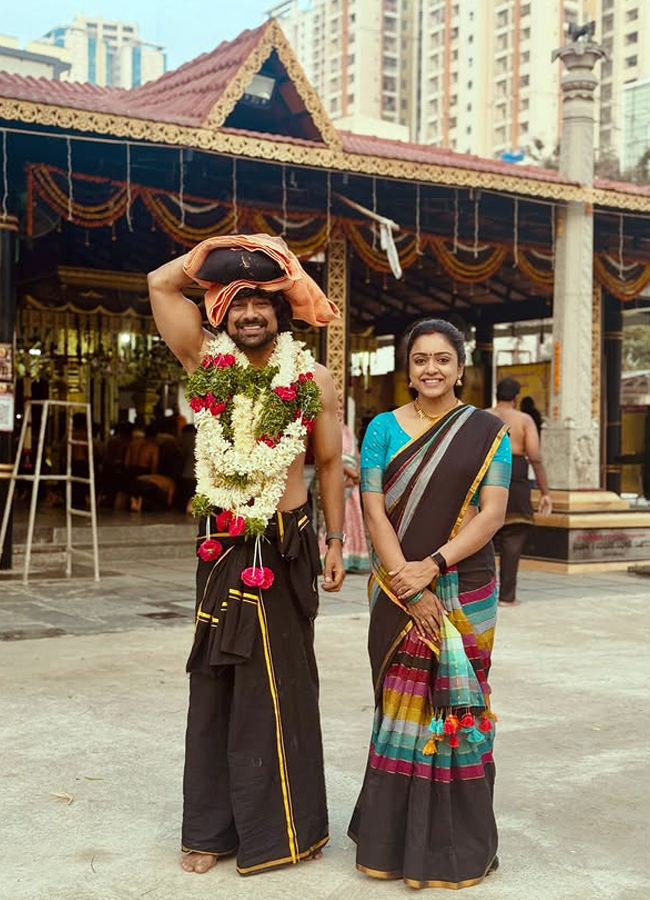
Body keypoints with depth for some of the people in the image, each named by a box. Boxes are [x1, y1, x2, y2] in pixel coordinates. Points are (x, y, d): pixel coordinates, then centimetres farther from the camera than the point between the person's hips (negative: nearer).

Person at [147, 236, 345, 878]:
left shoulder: (312, 380, -1)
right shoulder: (206, 363, 1)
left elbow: (330, 464, 6)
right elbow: (161, 283, -3)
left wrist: (336, 543, 5)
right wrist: (228, 248, 2)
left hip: (287, 547, -1)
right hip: (222, 547, 1)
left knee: (284, 687, 8)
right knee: (215, 686, 7)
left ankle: (286, 825, 21)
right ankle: (212, 828, 19)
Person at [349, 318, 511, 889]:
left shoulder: (487, 432, 3)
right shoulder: (383, 428, 4)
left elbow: (493, 513, -5)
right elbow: (374, 510, -3)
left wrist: (432, 566, -16)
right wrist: (409, 592, -12)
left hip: (466, 590, 0)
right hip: (397, 594, 0)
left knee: (458, 705, 4)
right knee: (401, 703, 4)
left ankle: (457, 844, 19)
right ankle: (396, 836, 19)